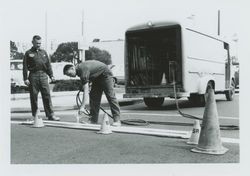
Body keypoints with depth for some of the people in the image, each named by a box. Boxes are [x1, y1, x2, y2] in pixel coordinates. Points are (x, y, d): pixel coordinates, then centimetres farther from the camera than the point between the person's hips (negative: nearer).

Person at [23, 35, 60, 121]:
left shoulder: (43, 52, 16)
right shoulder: (28, 53, 5)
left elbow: (48, 64, 17)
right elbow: (25, 67, 1)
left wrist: (51, 75, 10)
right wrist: (25, 78, -6)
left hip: (43, 75, 2)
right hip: (33, 76, -2)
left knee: (47, 95, -3)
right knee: (33, 96, 2)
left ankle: (50, 115, -1)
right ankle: (35, 115, 12)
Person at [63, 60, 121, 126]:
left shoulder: (83, 70, -31)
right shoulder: (79, 68, -4)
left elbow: (86, 91, -36)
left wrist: (82, 107, -38)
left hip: (105, 75, -10)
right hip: (97, 77, 10)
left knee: (110, 96, -14)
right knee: (93, 96, 2)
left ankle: (117, 120, -15)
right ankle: (93, 120, 2)